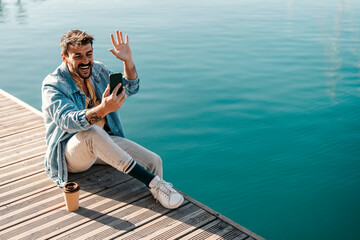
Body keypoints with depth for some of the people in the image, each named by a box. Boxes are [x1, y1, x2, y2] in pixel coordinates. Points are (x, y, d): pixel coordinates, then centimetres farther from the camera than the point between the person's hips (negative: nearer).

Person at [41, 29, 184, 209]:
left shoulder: (97, 70, 4)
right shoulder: (52, 85, -15)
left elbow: (130, 88, 10)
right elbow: (68, 121, -32)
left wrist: (128, 61, -10)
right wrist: (103, 109, -51)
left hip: (104, 141, 6)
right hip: (70, 152, -6)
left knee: (154, 161, -15)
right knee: (92, 132, -41)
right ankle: (153, 182, -38)